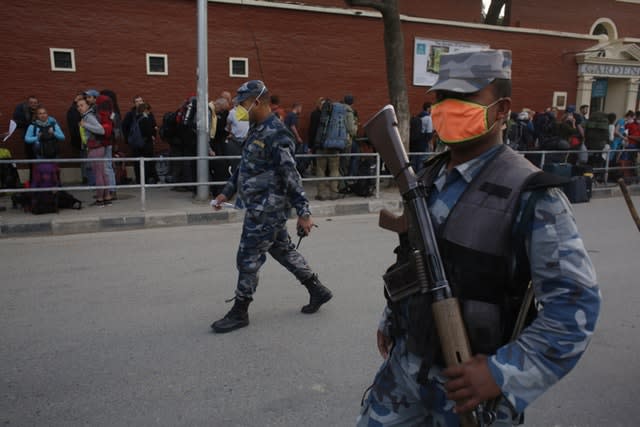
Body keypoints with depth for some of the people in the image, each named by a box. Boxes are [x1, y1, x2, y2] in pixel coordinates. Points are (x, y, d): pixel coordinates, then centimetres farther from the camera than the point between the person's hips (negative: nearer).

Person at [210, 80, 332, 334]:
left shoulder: (276, 134, -19)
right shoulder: (256, 130, 11)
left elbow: (291, 176, -21)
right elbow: (245, 166, 20)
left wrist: (303, 213, -21)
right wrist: (227, 192, 20)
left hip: (267, 209, -10)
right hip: (260, 207, 10)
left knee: (249, 258, -1)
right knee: (282, 250, 17)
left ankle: (239, 313, 15)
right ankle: (317, 291, 30)